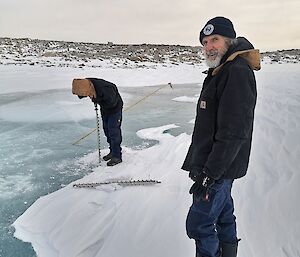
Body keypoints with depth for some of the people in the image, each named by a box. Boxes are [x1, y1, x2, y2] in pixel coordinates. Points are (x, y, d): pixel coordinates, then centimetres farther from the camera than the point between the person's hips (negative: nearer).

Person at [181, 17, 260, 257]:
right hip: (217, 165, 10)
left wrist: (210, 172, -24)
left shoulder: (238, 72, -19)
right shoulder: (220, 71, 14)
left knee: (198, 224, -3)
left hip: (220, 168, -10)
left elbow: (234, 132, -25)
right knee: (223, 215, 21)